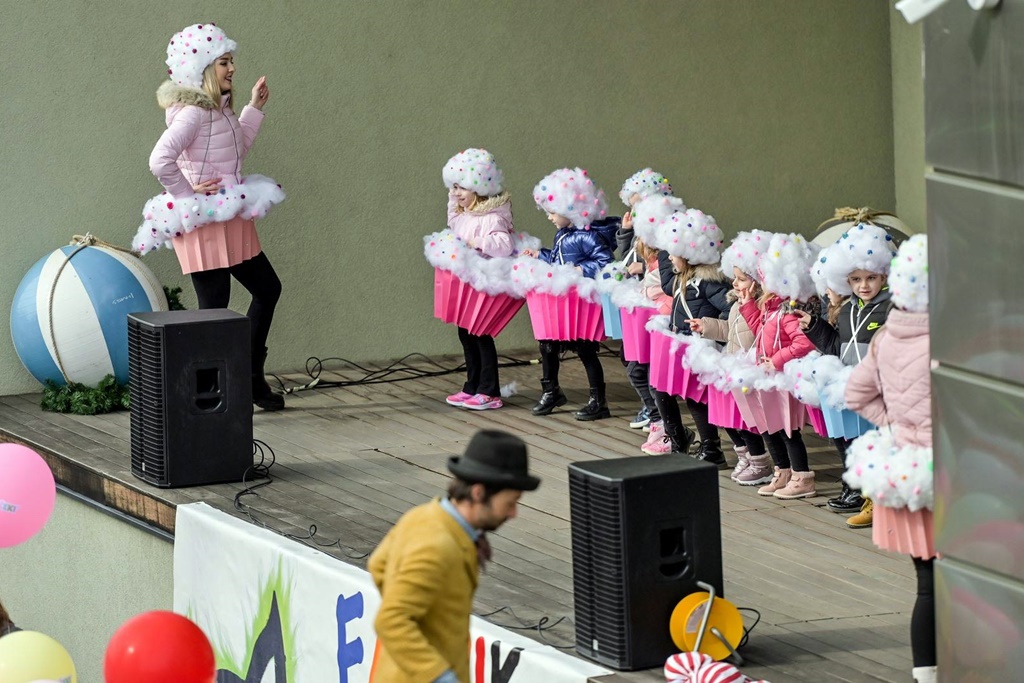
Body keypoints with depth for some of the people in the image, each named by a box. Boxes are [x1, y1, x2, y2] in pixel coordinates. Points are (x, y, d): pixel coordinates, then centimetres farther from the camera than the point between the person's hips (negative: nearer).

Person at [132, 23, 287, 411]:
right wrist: (186, 193, -19)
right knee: (214, 307, -4)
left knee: (267, 288, 18)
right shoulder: (192, 112, -20)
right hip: (204, 224, -10)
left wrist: (254, 110, 22)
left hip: (231, 222, 10)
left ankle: (252, 375, 28)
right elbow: (160, 160, -31)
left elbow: (236, 151, 24)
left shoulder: (219, 109, 10)